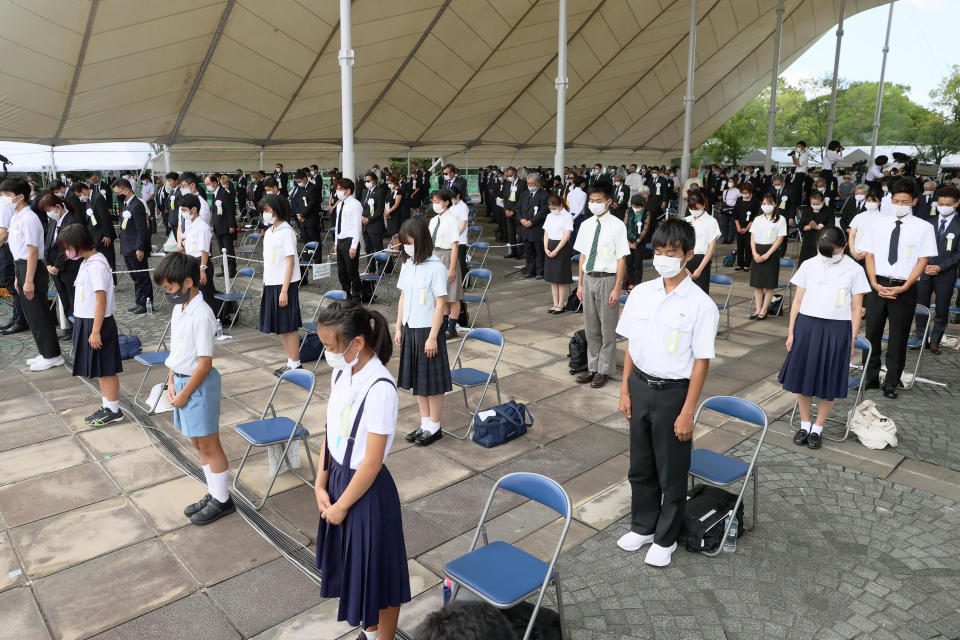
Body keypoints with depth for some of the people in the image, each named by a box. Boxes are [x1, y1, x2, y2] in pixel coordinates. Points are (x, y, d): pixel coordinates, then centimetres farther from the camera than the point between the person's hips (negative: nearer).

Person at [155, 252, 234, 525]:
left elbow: (205, 363, -21)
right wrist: (171, 382, 4)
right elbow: (175, 350, 13)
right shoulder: (178, 309, 6)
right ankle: (213, 493, 31)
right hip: (181, 381, 9)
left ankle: (222, 500, 18)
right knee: (197, 443, 17)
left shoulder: (201, 315, -22)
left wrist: (184, 394, -15)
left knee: (209, 445, 3)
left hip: (199, 385, -9)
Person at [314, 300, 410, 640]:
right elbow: (331, 432, 7)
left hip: (367, 491, -8)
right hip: (338, 478, 8)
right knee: (354, 566, 25)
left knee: (377, 573, 12)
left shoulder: (380, 388, -28)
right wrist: (320, 484, 2)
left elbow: (372, 463, -22)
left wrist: (341, 506, -12)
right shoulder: (341, 374, -3)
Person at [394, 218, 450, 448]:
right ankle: (425, 423, 30)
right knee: (416, 378, 16)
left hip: (427, 330, -7)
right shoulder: (407, 264, 6)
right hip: (409, 328, 7)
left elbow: (440, 304, -16)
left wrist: (433, 337, -17)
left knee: (431, 380, 4)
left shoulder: (436, 268, -16)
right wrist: (398, 328, 11)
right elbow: (403, 297, 12)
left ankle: (434, 427, 18)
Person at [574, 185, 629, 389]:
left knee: (607, 328, 6)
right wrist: (580, 284, 12)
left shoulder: (617, 225, -9)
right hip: (589, 279, 5)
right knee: (590, 328, 14)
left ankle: (604, 370, 19)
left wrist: (617, 288, -14)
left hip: (607, 279, -5)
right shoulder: (586, 225, 7)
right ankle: (592, 367, 28)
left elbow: (621, 259, -10)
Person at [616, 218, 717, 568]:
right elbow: (631, 344, 7)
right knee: (640, 466, 18)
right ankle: (643, 526, 39)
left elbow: (701, 361, -12)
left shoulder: (700, 304, -14)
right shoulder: (641, 293, 0)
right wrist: (625, 389, 6)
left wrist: (687, 412, -13)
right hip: (640, 386, 5)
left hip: (673, 392, -4)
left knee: (672, 472, 11)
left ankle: (666, 538, 31)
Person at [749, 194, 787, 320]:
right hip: (758, 252, 4)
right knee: (757, 283, 4)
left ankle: (764, 311, 4)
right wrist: (754, 253, -7)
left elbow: (780, 239, -6)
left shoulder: (780, 219, -1)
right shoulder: (758, 220, 11)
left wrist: (767, 254, -13)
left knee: (769, 284, -1)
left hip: (771, 252, -4)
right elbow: (752, 238, 8)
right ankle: (757, 309, 11)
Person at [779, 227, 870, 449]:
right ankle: (804, 424, 25)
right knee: (803, 375, 8)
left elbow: (856, 308, 1)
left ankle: (818, 428, 22)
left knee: (829, 382, 6)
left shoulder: (854, 270, -2)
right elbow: (797, 300, 5)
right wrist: (791, 332, 4)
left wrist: (852, 340, -1)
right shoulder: (808, 265, 2)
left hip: (837, 330, -2)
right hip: (807, 326, 2)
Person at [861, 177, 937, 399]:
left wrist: (903, 288, -13)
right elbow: (869, 255, 6)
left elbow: (923, 261, -4)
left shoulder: (923, 228, -1)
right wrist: (875, 283, -6)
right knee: (872, 333, 8)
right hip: (877, 285, 2)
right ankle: (871, 378, 20)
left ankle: (891, 383, 18)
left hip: (904, 289, -2)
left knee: (898, 337, 6)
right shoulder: (878, 224, 7)